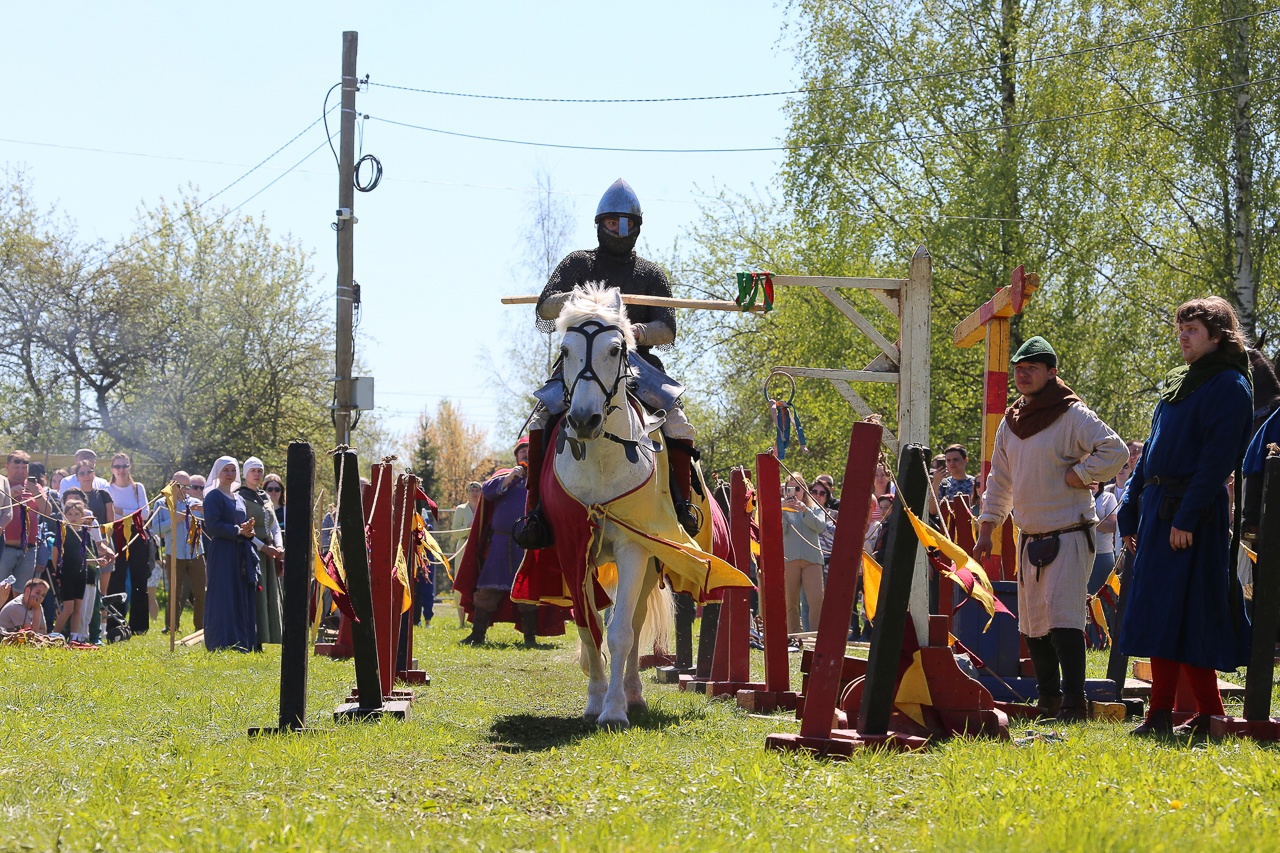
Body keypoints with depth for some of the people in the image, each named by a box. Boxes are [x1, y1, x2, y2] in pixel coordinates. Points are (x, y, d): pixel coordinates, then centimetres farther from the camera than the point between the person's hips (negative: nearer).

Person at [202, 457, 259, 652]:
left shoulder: (239, 498, 18)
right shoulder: (213, 496, -4)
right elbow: (213, 525, -14)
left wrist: (248, 531, -2)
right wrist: (238, 530, -16)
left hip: (241, 554, 7)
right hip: (222, 553, -7)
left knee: (242, 599, 5)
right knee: (224, 599, -9)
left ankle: (242, 643, 8)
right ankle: (223, 644, -8)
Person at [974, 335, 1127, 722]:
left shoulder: (1073, 415, -9)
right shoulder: (1010, 423, 13)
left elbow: (1114, 451, -18)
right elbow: (999, 480, 19)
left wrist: (1076, 475, -16)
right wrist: (986, 529, 16)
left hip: (1069, 534, -8)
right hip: (1030, 538, 8)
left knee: (1062, 618, -16)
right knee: (1032, 623, 10)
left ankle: (1074, 701, -16)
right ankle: (1048, 697, 19)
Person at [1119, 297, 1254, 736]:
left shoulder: (1229, 386, -8)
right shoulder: (1177, 383, 19)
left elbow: (1217, 457, -16)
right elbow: (1152, 451, 21)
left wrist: (1187, 517, -22)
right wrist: (1130, 512, 16)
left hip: (1193, 510, -9)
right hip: (1158, 508, 9)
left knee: (1171, 611, -11)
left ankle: (1161, 713, -11)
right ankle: (1209, 712, 13)